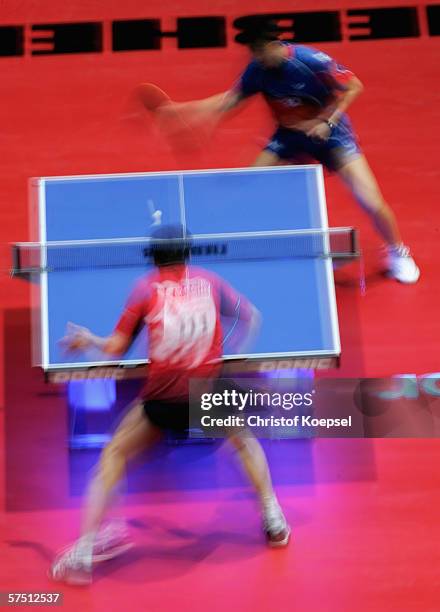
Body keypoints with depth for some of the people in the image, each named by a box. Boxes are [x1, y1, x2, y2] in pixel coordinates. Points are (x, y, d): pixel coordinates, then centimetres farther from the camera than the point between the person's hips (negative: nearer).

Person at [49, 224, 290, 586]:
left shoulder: (146, 288, 5)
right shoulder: (209, 281, 10)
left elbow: (116, 348, 4)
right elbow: (251, 317, 18)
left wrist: (88, 340, 23)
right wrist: (233, 349, 31)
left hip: (162, 397, -2)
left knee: (114, 455, 15)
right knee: (246, 441, 31)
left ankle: (83, 553, 9)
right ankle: (274, 521, 28)